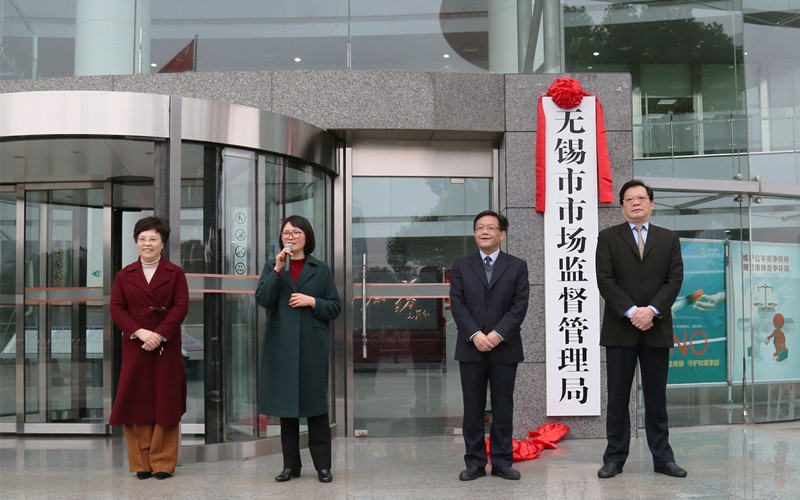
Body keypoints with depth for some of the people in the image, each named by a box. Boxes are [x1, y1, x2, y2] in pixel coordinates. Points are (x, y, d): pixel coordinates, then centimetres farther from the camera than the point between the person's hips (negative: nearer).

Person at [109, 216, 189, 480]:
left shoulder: (175, 273, 5)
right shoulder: (124, 275, 10)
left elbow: (181, 307, -4)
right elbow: (116, 309, 2)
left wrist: (159, 335, -16)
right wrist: (140, 332, -14)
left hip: (167, 347, -1)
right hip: (135, 347, 1)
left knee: (165, 402, 1)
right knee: (137, 401, 2)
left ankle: (163, 462, 11)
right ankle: (141, 463, 11)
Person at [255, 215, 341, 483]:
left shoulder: (320, 269, 7)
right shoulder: (272, 267, 10)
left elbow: (335, 307, 4)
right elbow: (263, 299, -7)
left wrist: (312, 301, -12)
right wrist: (277, 269, -15)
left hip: (312, 345, -1)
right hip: (282, 346, 2)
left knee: (315, 403, 1)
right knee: (286, 404, 6)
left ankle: (322, 465, 8)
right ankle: (290, 464, 16)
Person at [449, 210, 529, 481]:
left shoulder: (517, 266, 6)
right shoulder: (461, 266, 9)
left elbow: (520, 304, -2)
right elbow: (457, 304, 0)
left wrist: (499, 334, -14)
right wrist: (475, 335, -13)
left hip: (505, 348, -1)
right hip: (470, 348, 1)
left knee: (503, 407, 4)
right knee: (473, 408, 4)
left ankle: (502, 462, 13)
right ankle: (475, 463, 12)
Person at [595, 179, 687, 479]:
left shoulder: (669, 239, 11)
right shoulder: (608, 238, 6)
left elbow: (675, 279, 1)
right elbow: (605, 280, -4)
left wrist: (652, 310, -13)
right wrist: (631, 312, -15)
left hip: (656, 328, 1)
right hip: (620, 329, -1)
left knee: (657, 397, 7)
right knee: (617, 397, 3)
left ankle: (662, 458, 14)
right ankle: (614, 459, 9)